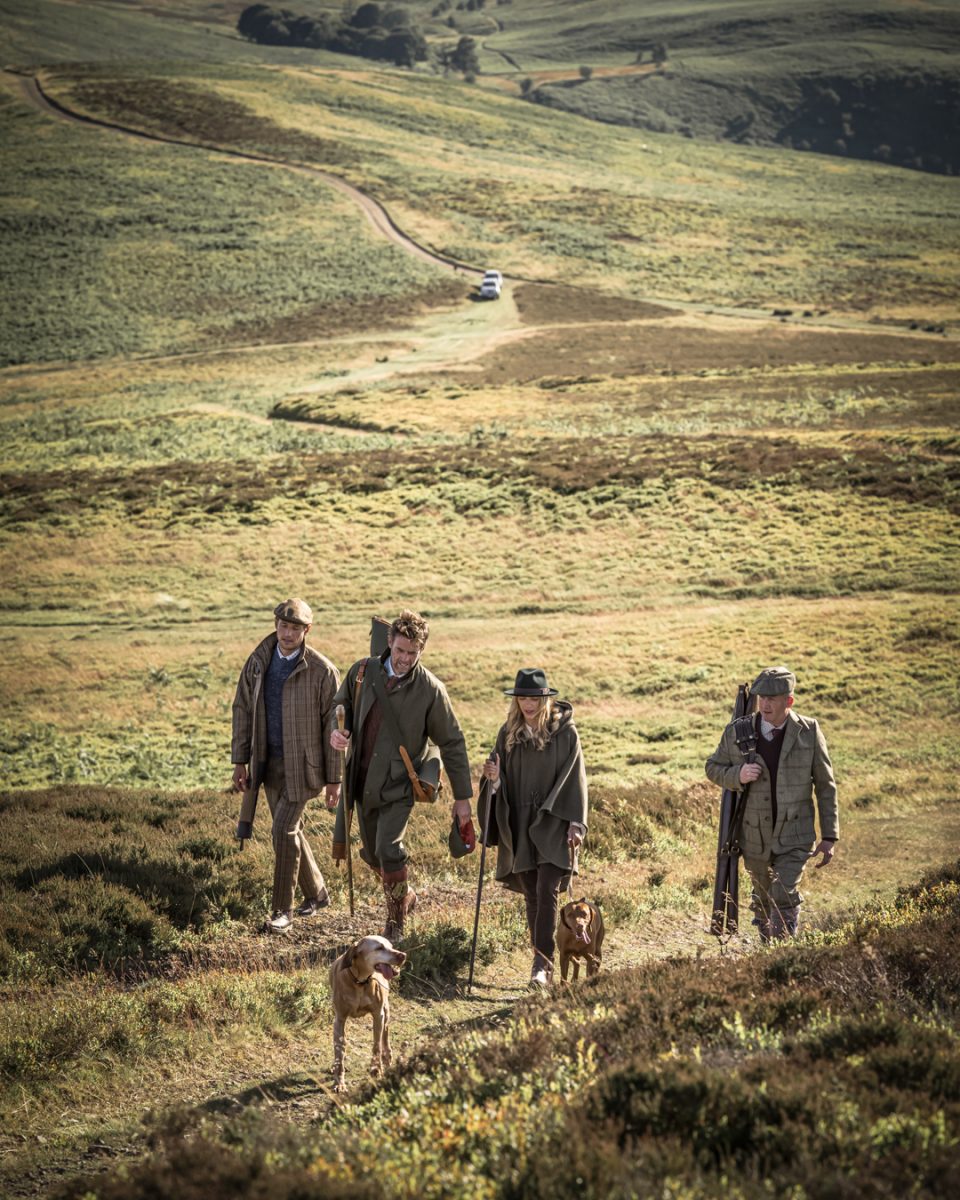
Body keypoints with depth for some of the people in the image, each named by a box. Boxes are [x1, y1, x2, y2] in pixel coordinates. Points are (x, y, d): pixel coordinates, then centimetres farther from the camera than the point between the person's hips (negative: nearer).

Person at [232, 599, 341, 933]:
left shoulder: (322, 670, -14)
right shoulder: (258, 662, 1)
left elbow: (333, 726, -10)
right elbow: (243, 709, 7)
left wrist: (334, 779, -9)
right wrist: (240, 761, 4)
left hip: (303, 766, -5)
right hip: (269, 763, 6)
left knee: (284, 830, -12)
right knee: (289, 830, 15)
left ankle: (282, 909, -1)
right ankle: (316, 894, 33)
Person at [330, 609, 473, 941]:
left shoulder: (430, 689, -12)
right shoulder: (363, 671, -4)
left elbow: (452, 744, -5)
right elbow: (342, 705, 14)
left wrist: (463, 797, -4)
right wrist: (337, 731, -10)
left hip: (398, 785, -4)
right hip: (362, 782, 4)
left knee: (388, 849, -18)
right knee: (372, 853, 13)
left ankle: (396, 922, 1)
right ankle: (405, 896, 42)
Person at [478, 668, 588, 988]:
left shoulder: (564, 732, -5)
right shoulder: (508, 733, 6)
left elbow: (574, 778, -3)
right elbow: (503, 779, 10)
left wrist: (576, 824, -9)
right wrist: (493, 777, -14)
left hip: (552, 825, -4)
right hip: (520, 826, 4)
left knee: (546, 891, -13)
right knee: (532, 894, 9)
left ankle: (542, 964, -14)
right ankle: (542, 959, 19)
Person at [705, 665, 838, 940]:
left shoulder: (808, 732, -8)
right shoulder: (737, 732, -7)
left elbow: (825, 785, -1)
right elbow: (713, 768, 6)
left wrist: (829, 836, -1)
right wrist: (738, 775, -18)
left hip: (794, 836, -2)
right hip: (754, 834, 2)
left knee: (785, 900, -15)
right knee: (762, 899, 19)